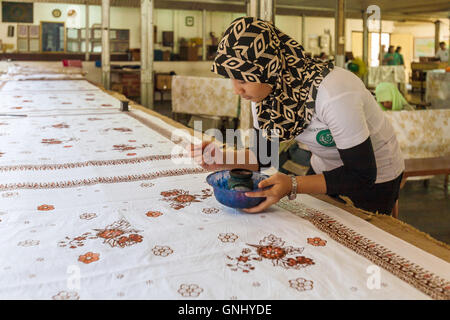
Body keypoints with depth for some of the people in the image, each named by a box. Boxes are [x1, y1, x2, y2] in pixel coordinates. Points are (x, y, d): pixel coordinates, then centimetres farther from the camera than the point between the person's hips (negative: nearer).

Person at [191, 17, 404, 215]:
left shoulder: (332, 93, -38)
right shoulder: (264, 88, -16)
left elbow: (363, 174, -30)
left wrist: (292, 185, -40)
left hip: (374, 179, -6)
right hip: (324, 170, 6)